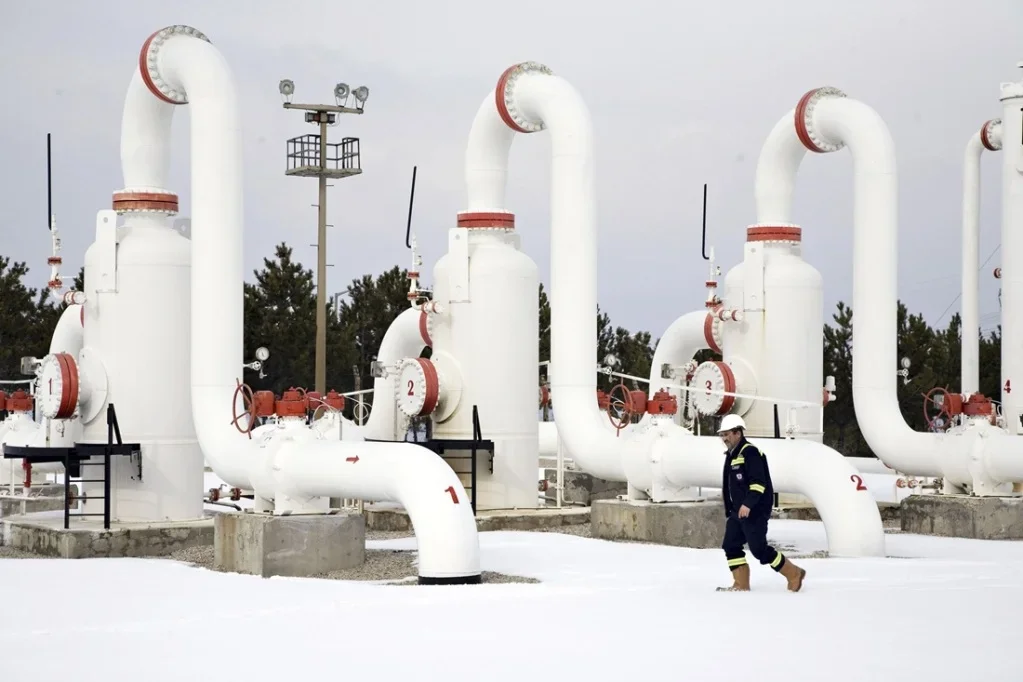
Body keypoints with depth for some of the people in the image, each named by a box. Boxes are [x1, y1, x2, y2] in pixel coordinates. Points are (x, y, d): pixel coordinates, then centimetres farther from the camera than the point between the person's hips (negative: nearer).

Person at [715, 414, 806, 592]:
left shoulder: (750, 452, -15)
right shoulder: (732, 455, 17)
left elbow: (759, 482, -23)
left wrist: (748, 504, -30)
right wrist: (730, 509, 28)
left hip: (755, 511, -10)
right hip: (738, 511, 10)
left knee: (759, 549, -9)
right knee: (731, 546, 4)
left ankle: (794, 573, 4)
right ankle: (741, 585, 10)